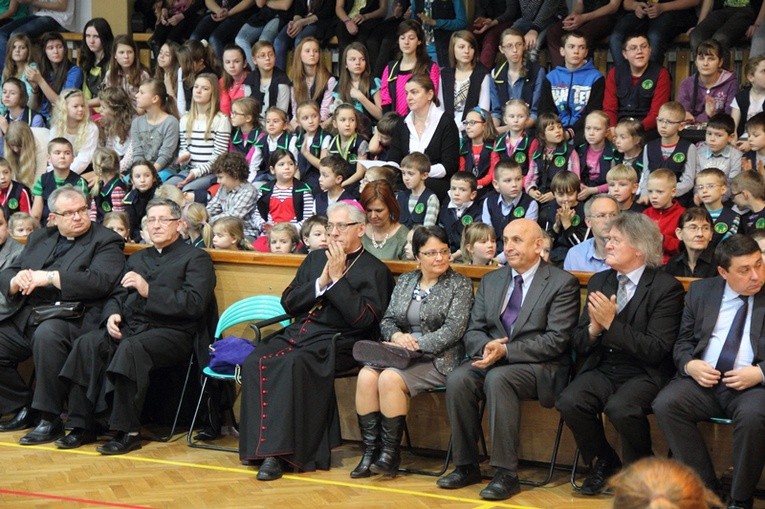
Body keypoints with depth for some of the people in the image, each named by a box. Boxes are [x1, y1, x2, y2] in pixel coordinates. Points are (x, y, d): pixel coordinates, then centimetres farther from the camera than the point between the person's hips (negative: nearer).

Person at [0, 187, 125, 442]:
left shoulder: (106, 241, 2)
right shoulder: (39, 237, 22)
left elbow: (100, 281, -15)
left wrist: (50, 278, -18)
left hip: (71, 318, -7)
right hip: (25, 316, 7)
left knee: (47, 334, -37)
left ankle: (50, 419, -25)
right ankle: (23, 408, 8)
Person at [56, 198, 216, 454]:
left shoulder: (196, 258, 6)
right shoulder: (137, 258, 28)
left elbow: (194, 304, -8)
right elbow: (116, 296, 23)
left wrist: (149, 290, -15)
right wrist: (113, 314, -2)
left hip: (171, 332, -6)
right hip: (130, 326, 6)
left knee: (131, 348, -37)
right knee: (87, 343, -24)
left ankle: (127, 432, -32)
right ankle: (82, 426, -22)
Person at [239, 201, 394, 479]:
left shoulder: (375, 271, 5)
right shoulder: (315, 259, 23)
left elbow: (363, 319, -8)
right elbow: (288, 302, 16)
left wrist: (337, 279, -9)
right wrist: (321, 282, 1)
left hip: (335, 343, -6)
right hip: (297, 333, 6)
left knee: (292, 365, -35)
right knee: (255, 363, -24)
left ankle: (277, 452, -33)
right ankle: (263, 446, -26)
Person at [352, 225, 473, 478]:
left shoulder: (459, 285, 1)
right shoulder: (404, 281, 17)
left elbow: (454, 329, -10)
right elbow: (387, 320, 16)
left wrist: (416, 343, -17)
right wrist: (397, 336, -8)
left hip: (438, 359, -5)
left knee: (390, 379, -29)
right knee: (366, 376, -23)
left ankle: (390, 454, -19)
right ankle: (370, 452, -18)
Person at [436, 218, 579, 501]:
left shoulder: (562, 283, -3)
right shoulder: (491, 280, 16)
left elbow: (556, 340, -12)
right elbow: (473, 331, 13)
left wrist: (506, 350, -21)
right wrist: (485, 347, -12)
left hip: (539, 366, -5)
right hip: (492, 360, 5)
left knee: (498, 378, -35)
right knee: (457, 379, -25)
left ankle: (506, 474, -29)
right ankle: (466, 466, -12)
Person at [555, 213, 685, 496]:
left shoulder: (666, 287, -7)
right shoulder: (599, 282, 11)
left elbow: (656, 350, -15)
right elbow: (578, 344, 10)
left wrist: (611, 324, -21)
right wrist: (594, 328, -13)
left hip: (644, 375, -5)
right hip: (602, 371, 5)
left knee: (620, 407, -35)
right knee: (569, 402, -24)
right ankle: (605, 462, 4)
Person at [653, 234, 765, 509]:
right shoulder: (700, 291, 13)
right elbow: (683, 342, 16)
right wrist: (690, 364, -5)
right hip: (703, 379, 3)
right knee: (665, 404, -24)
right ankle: (706, 487, -12)